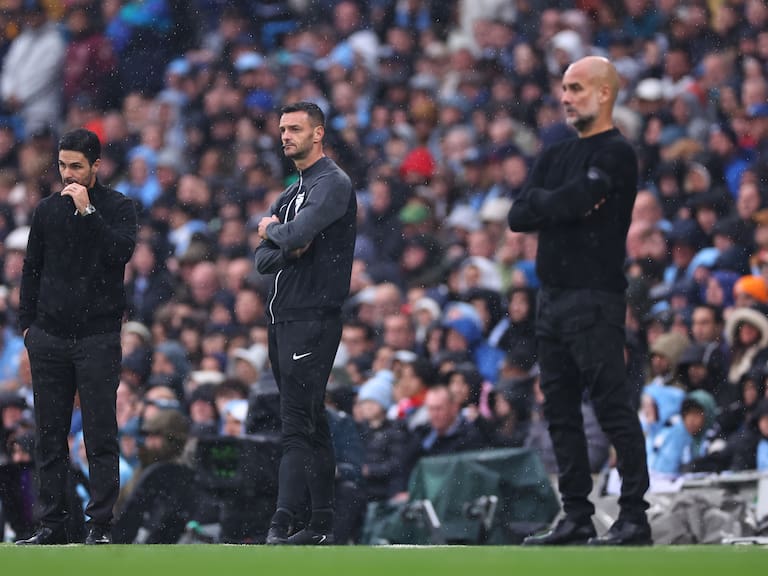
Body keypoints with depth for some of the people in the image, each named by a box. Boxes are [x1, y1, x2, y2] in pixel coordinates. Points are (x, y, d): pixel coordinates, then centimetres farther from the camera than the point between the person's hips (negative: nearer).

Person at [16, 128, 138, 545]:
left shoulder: (118, 207, 1)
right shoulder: (47, 209, 11)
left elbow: (121, 252, -16)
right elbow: (31, 270, 17)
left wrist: (88, 212, -19)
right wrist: (27, 323, 11)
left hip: (98, 337, -4)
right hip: (48, 337, 4)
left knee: (101, 436, -4)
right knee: (50, 436, 5)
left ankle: (100, 525, -1)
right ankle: (52, 523, 11)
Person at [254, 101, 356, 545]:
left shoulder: (332, 183, -7)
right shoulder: (291, 192, 21)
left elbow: (298, 234, -23)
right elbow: (263, 260, 15)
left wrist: (272, 230, -1)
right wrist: (289, 247, -7)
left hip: (314, 317, -10)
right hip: (284, 319, 10)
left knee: (298, 424, -15)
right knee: (311, 424, 11)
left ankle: (283, 524, -21)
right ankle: (322, 523, 14)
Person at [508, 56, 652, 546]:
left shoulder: (616, 154, -7)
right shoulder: (557, 156, 19)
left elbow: (569, 203, -20)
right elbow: (519, 217, 9)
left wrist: (541, 201, 0)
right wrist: (561, 202, -6)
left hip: (595, 299, -9)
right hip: (553, 299, 9)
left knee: (614, 410, -9)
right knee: (562, 413, 9)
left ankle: (635, 518, -7)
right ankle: (577, 518, 15)